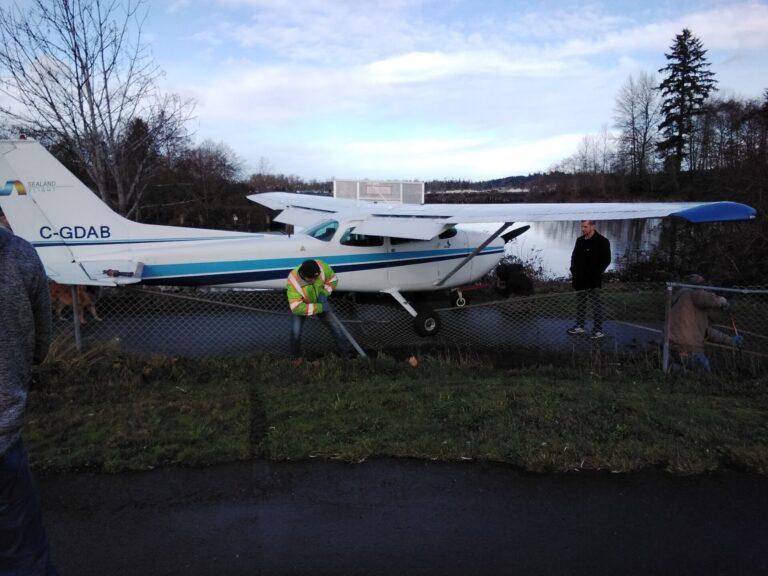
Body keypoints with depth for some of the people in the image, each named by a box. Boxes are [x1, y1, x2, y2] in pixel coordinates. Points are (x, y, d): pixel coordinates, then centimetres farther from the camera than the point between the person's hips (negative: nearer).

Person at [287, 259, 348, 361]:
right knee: (296, 331, -11)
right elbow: (296, 308, -43)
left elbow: (333, 279, -13)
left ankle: (344, 348, 31)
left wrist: (324, 293, -29)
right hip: (300, 305, -3)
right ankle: (296, 356, 19)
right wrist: (319, 307, -43)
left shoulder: (321, 267, -34)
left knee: (334, 323, 7)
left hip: (320, 302, 3)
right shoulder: (293, 283, -41)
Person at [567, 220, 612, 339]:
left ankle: (598, 330, -2)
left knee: (596, 305, -6)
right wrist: (573, 270, 7)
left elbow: (606, 260, -10)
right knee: (580, 304, 15)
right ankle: (579, 326, 26)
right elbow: (574, 256, 21)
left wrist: (596, 273, -15)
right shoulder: (580, 240, 13)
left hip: (593, 281, -7)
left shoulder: (602, 241, -8)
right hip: (580, 279, 7)